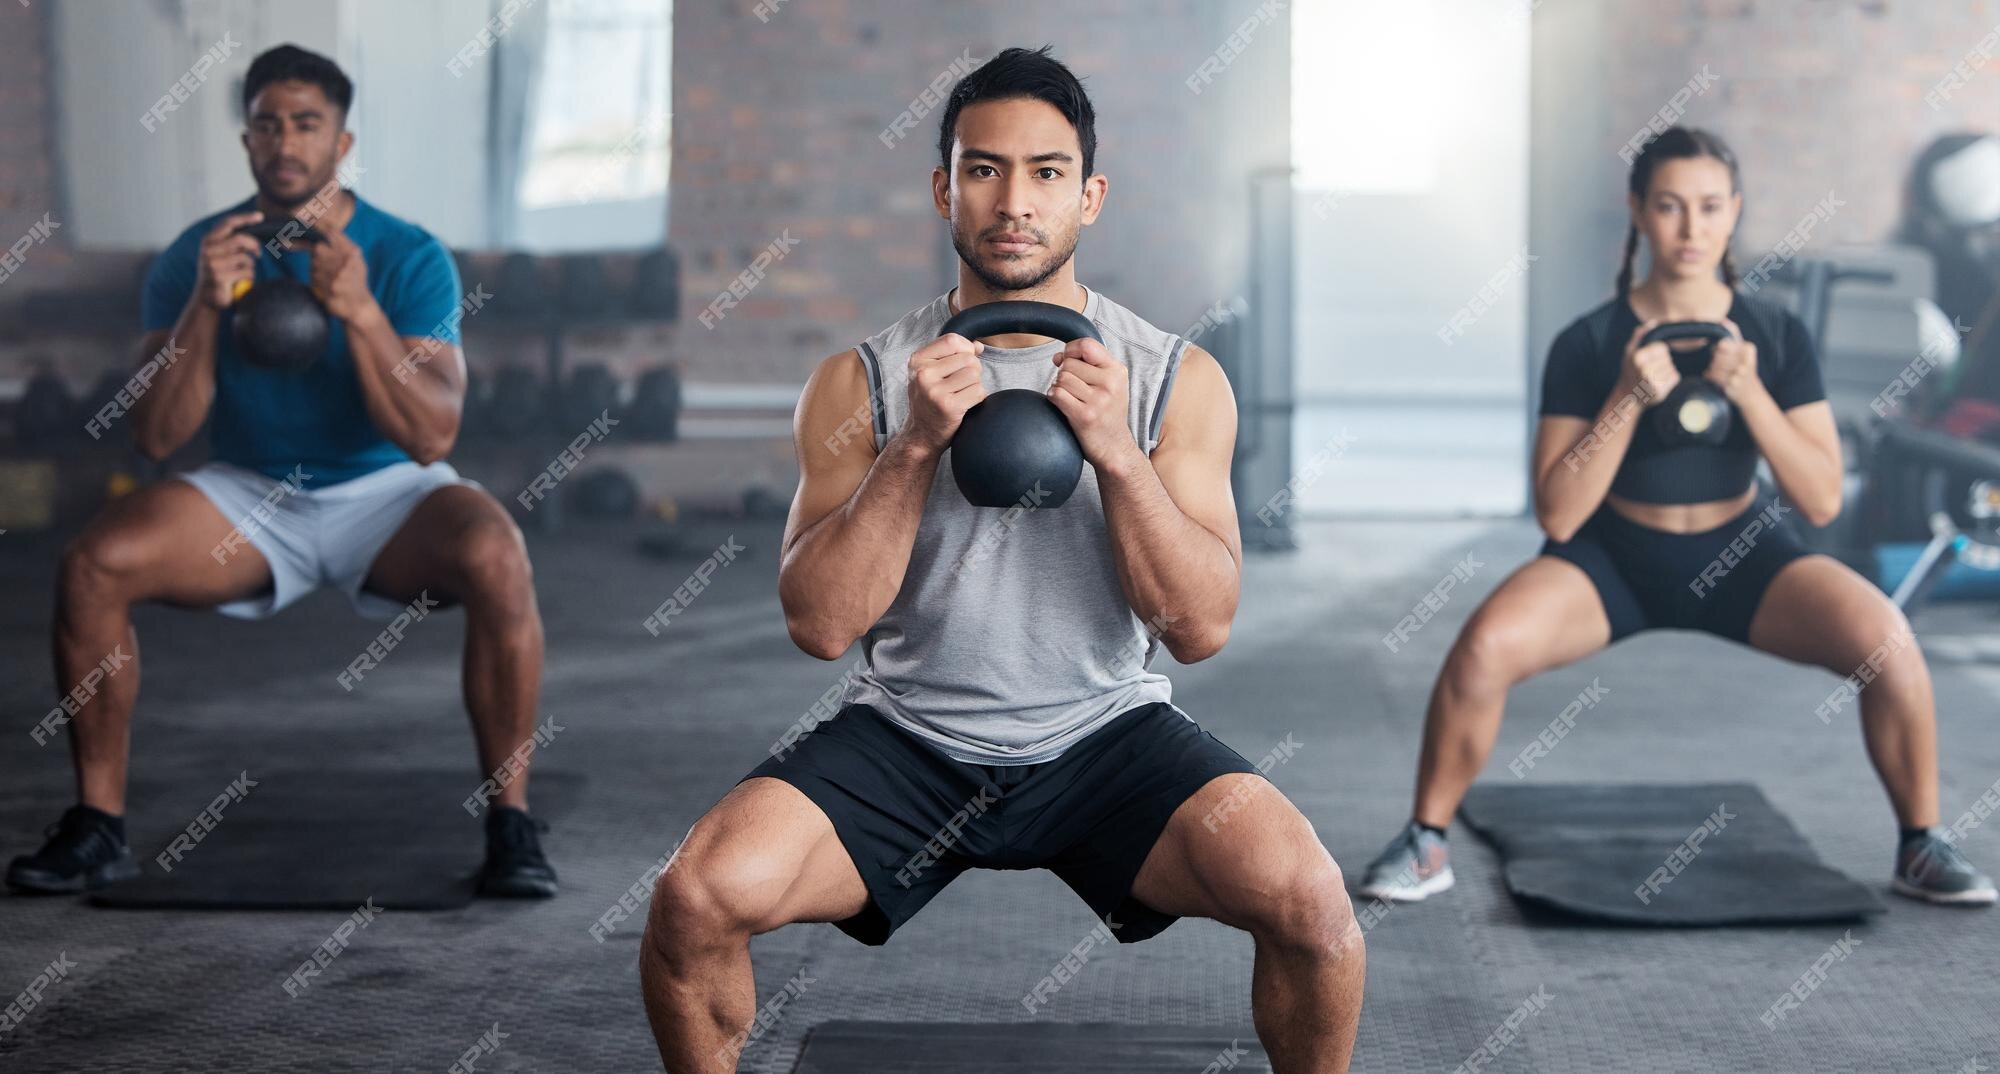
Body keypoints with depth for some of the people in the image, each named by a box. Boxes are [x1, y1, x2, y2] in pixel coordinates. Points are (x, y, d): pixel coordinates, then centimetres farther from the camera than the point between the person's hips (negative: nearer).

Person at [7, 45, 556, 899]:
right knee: (93, 564, -23)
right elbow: (156, 436, -11)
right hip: (249, 496, 2)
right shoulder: (195, 256, -4)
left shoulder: (409, 257, -10)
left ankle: (510, 824, -21)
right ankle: (98, 827, -8)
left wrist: (359, 311, -31)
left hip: (385, 493, -2)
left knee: (495, 558, -34)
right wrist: (206, 306, -24)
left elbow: (431, 437, -19)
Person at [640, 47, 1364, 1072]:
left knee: (1310, 900, -25)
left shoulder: (1176, 378, 0)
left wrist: (1117, 453, -20)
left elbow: (1202, 626, -6)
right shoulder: (860, 381, 0)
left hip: (1107, 736, 0)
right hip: (908, 738, 0)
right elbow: (821, 624, -8)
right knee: (694, 899, -25)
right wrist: (916, 447, -19)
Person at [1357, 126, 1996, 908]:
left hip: (1740, 556, 1)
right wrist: (1629, 397, -26)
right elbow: (1557, 517, -17)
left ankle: (1922, 847, -1)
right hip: (1614, 556, -1)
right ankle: (1425, 843, -8)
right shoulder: (1588, 344, -12)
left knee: (1885, 640, -25)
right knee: (1486, 645, -30)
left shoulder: (1777, 336, -7)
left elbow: (1822, 501, -12)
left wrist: (1749, 392, -24)